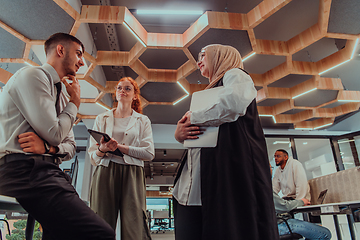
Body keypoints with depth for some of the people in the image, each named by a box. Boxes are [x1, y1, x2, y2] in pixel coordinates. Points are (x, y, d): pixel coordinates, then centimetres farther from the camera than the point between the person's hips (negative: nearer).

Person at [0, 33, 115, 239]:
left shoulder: (61, 95, 21)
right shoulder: (32, 75, -5)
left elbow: (70, 146, 18)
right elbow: (54, 135, -14)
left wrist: (49, 147, -5)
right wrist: (75, 102, 2)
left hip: (48, 172, 9)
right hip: (25, 170, -9)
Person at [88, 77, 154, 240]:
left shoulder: (143, 121, 15)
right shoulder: (102, 119, 19)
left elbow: (149, 153, 2)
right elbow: (92, 155, 13)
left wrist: (120, 147, -7)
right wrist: (102, 149, -10)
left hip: (132, 175, -1)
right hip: (104, 174, 1)